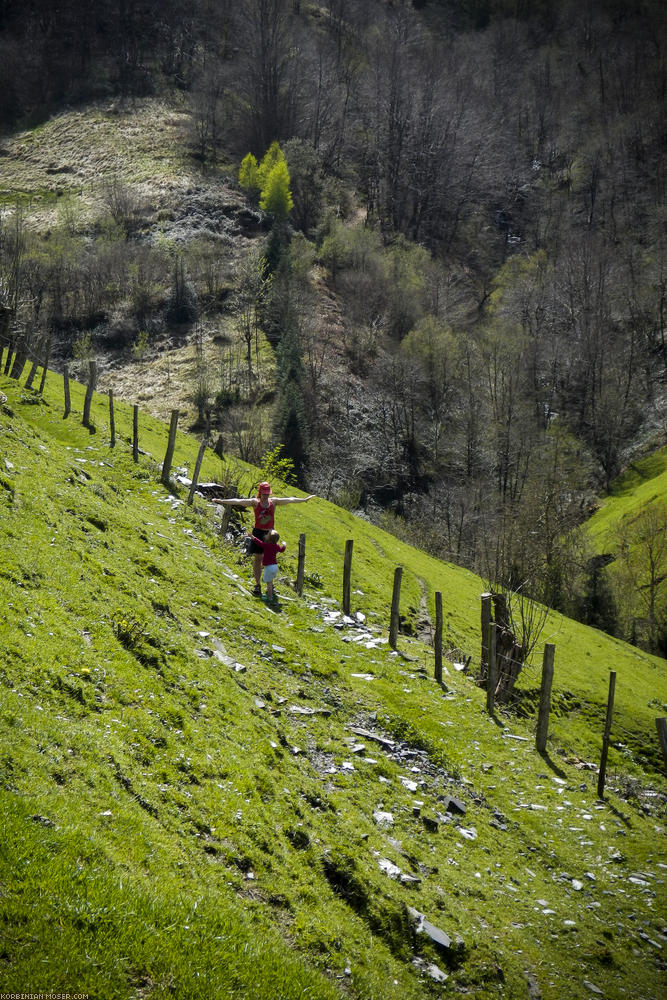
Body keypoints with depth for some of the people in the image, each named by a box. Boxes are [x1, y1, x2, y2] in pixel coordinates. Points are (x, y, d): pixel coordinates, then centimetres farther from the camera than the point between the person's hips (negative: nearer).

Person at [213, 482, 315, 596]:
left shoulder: (274, 501, 3)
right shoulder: (255, 502, -6)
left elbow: (289, 500, 5)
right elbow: (239, 501, -14)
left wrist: (304, 499, 6)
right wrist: (222, 501, -22)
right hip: (258, 533, -3)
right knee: (257, 559, 1)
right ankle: (258, 585, 9)